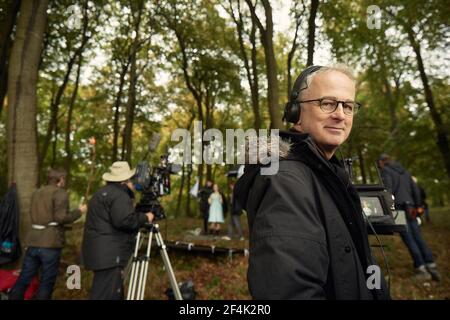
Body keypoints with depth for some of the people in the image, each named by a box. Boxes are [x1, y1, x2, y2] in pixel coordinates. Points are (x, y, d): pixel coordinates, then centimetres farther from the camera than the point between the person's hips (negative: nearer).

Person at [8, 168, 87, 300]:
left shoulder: (37, 192, 16)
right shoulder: (60, 193, -9)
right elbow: (61, 217, -18)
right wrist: (79, 211, -5)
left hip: (33, 241, 7)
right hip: (50, 243, -7)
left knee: (24, 278, 15)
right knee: (47, 281, 5)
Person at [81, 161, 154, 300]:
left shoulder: (103, 192, 19)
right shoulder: (119, 194, -12)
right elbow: (125, 220, -24)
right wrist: (145, 218, -9)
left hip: (101, 253, 10)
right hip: (109, 254, -10)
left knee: (115, 293, 16)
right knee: (107, 295, -8)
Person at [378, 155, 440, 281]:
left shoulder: (385, 171, -1)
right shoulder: (404, 171, 21)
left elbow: (388, 190, -14)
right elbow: (416, 190, 18)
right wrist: (417, 207, 21)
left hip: (399, 207, -7)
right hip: (410, 207, 7)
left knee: (408, 239, -5)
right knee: (418, 237, 8)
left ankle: (421, 269, -4)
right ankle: (432, 267, 7)